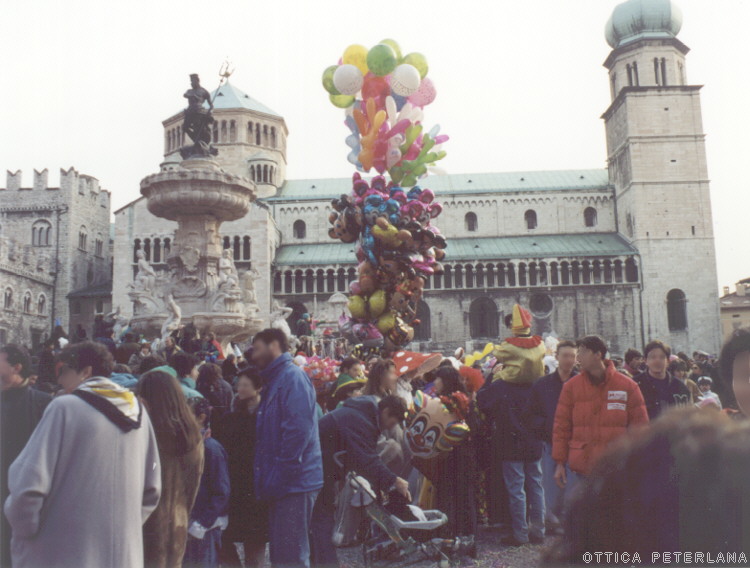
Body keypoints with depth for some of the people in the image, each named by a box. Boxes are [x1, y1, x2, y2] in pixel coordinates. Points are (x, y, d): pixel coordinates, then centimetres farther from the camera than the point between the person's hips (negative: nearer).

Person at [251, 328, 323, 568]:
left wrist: (281, 474, -20)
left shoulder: (293, 376, -11)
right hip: (282, 485, 10)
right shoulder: (275, 380, 19)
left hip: (294, 483, -10)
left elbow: (299, 429, -22)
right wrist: (268, 477, 15)